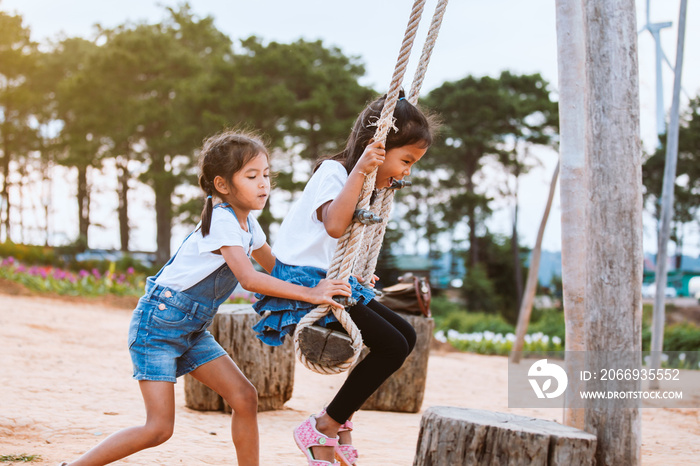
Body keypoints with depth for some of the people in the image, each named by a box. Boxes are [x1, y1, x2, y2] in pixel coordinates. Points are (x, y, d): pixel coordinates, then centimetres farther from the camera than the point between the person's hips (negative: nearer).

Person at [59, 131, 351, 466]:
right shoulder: (222, 221, -20)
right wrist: (308, 294, -29)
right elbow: (249, 279, -30)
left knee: (244, 398, -3)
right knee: (159, 428, -11)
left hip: (192, 329, 9)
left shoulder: (247, 224, 7)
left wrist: (323, 281, 7)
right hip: (157, 323, -9)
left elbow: (276, 268, 19)